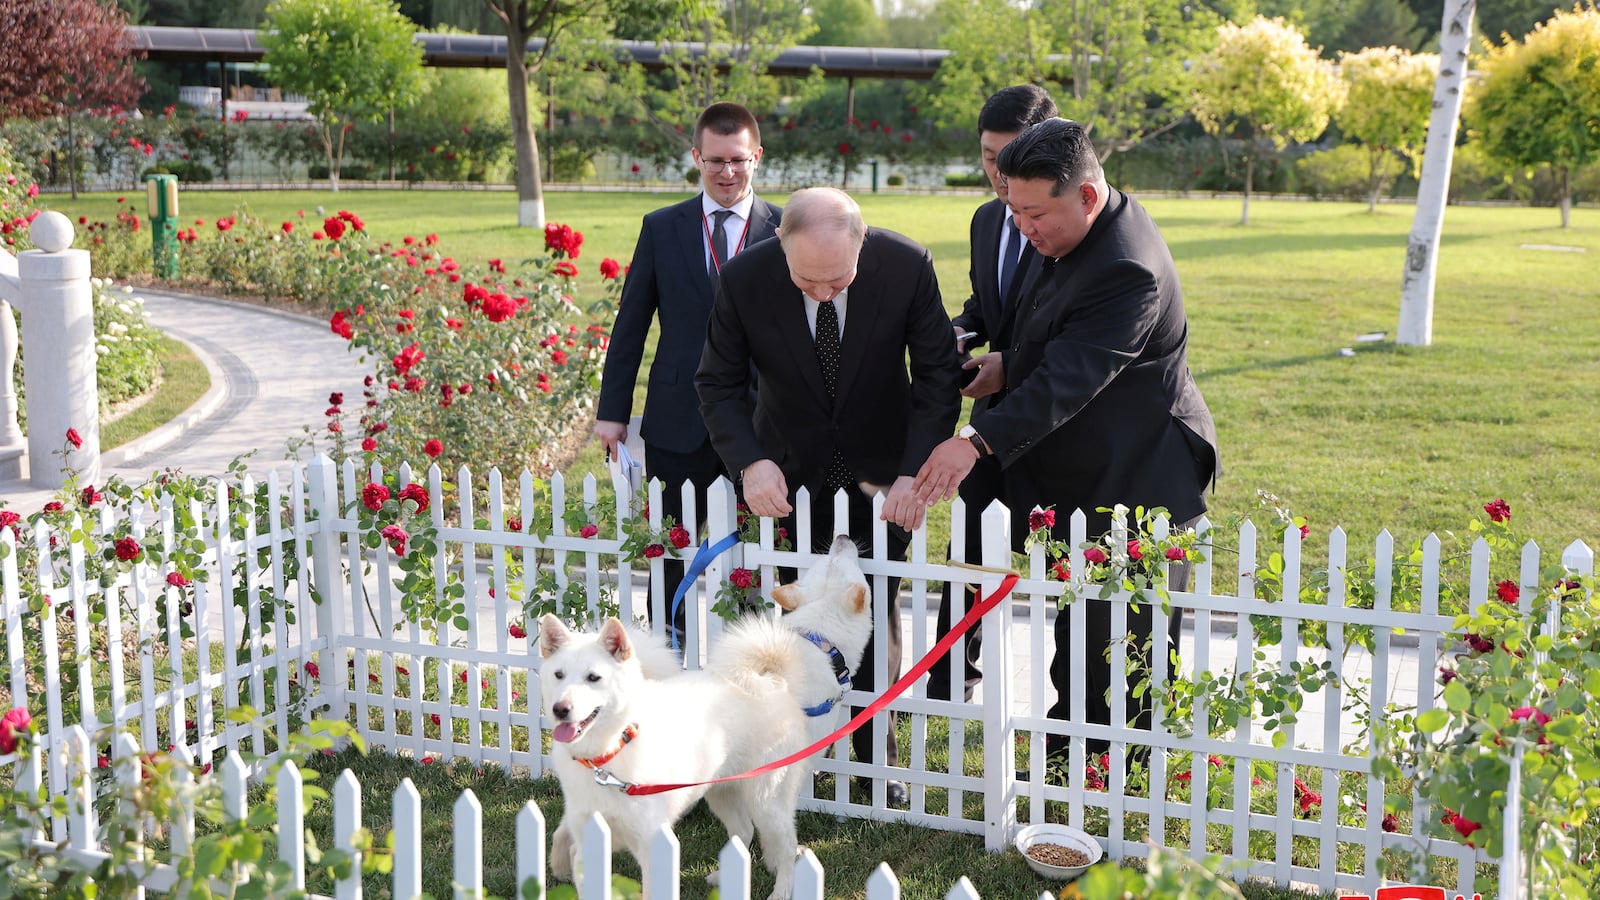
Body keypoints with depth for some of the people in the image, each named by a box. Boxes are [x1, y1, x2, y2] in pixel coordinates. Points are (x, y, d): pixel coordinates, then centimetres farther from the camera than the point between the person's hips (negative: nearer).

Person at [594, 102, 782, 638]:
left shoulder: (785, 230, 2)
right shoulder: (661, 228, 6)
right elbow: (630, 325, 9)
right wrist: (612, 410, 5)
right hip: (679, 424, 1)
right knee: (670, 558, 7)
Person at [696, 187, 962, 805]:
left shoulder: (907, 266, -23)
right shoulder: (744, 279, -22)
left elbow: (937, 374, -14)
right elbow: (719, 382, -10)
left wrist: (916, 471, -26)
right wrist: (748, 462, -27)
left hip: (880, 471, 0)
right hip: (790, 469, 0)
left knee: (877, 614, 5)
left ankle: (876, 753, 22)